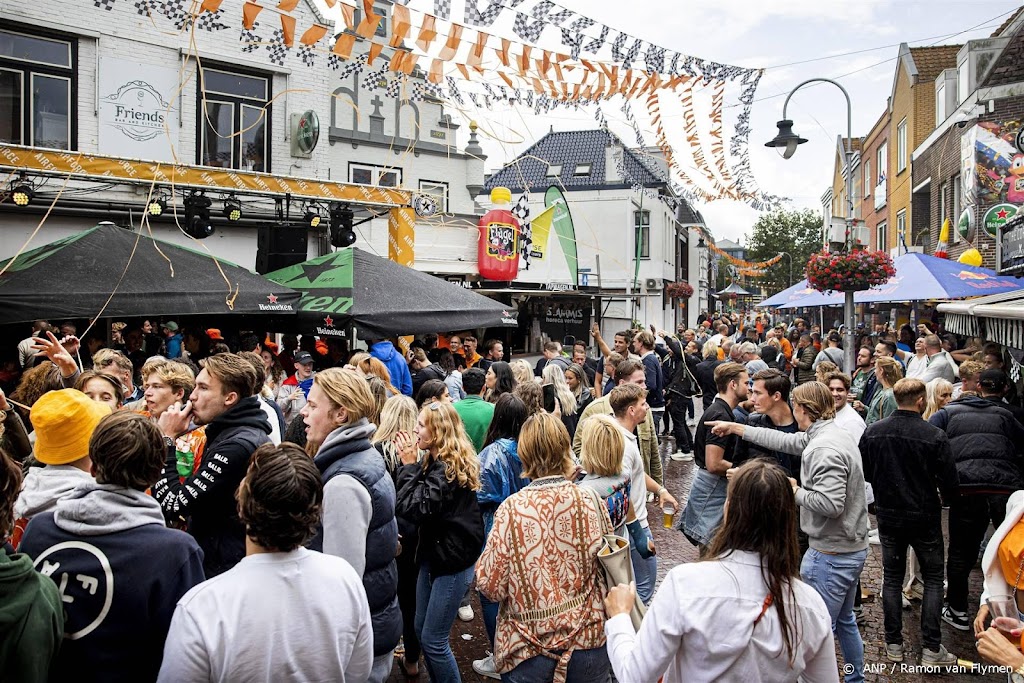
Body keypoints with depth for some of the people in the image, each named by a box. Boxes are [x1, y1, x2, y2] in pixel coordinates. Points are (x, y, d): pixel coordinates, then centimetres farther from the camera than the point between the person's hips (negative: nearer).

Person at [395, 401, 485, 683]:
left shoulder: (447, 468, -22)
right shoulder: (435, 462, 9)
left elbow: (414, 509, -25)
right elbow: (409, 502, 9)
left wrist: (409, 466, -19)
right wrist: (413, 466, -3)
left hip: (452, 560, -10)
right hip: (434, 554, 10)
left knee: (433, 639, -1)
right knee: (421, 630, 19)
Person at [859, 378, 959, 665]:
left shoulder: (872, 432, -10)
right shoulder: (935, 436, -19)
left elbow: (864, 473, 1)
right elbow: (949, 483, -13)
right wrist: (946, 498, 10)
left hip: (888, 516, 3)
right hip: (925, 517, -3)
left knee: (892, 578, 14)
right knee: (933, 579, 13)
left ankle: (894, 644, 20)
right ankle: (932, 649, 13)